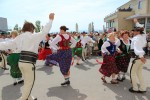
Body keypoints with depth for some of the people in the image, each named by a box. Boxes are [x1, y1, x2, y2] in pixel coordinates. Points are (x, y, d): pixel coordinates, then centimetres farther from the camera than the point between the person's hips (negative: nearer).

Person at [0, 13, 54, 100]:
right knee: (30, 83, 8)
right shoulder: (34, 36, -7)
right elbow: (45, 31, -11)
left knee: (27, 82, 22)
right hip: (29, 63, -8)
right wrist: (51, 20, -4)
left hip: (21, 62, 8)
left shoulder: (19, 37, 12)